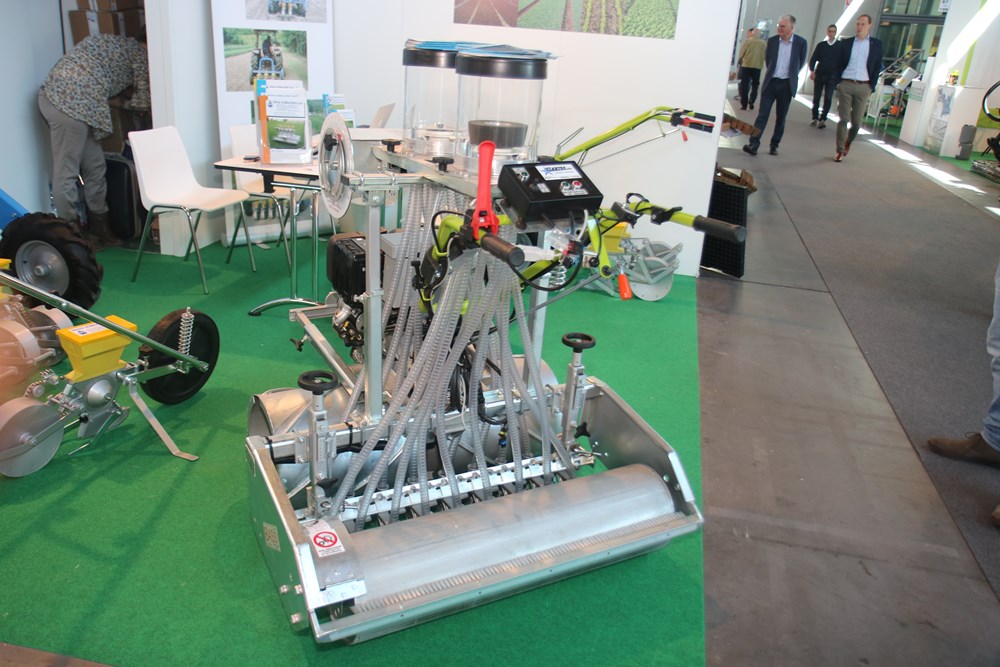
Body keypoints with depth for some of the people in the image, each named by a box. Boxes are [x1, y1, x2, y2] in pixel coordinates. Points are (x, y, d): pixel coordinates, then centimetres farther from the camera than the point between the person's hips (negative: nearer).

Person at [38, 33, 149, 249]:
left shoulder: (115, 42, 28)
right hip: (72, 102, -9)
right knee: (66, 173, -4)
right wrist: (128, 104, 22)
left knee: (94, 168, 11)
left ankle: (99, 230, 18)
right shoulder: (141, 53, 4)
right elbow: (142, 102, 3)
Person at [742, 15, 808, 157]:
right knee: (762, 114, -7)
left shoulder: (801, 43, -4)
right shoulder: (772, 41, 0)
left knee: (781, 117, 6)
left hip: (786, 84, -1)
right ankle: (753, 145, -12)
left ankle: (774, 145, 15)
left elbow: (801, 63, 10)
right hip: (770, 82, 1)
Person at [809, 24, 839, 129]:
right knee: (816, 97, 4)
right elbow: (813, 59, 3)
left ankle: (822, 119, -3)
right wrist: (812, 70, -14)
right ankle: (815, 118, 15)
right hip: (819, 74, 1)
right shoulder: (821, 45, 8)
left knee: (828, 99, -5)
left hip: (832, 76, -1)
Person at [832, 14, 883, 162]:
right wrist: (838, 83, -1)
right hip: (845, 85, 0)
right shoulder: (845, 43, 6)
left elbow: (877, 67, 6)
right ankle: (840, 150, 2)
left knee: (857, 121, 1)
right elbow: (838, 64, 9)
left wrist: (871, 87, -1)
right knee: (843, 119, -3)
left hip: (863, 87, 0)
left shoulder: (876, 44, 5)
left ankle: (848, 142, 28)